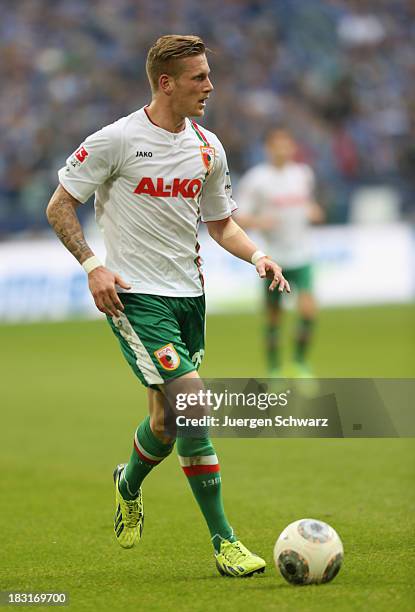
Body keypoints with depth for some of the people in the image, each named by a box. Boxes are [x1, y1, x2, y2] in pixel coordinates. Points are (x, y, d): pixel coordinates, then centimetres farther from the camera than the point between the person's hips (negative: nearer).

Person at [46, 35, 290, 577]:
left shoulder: (208, 148, 9)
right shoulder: (117, 140, -9)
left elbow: (220, 223, 19)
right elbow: (59, 208, -3)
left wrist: (256, 255, 0)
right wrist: (93, 264, -15)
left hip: (188, 294, 6)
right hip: (135, 295, -6)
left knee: (167, 421, 10)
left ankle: (129, 485, 44)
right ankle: (224, 541, -12)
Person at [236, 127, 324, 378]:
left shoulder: (304, 173, 8)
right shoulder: (255, 178, -6)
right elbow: (240, 218, -6)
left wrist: (313, 211, 3)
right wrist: (258, 222, -26)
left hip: (301, 256, 2)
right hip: (272, 259, -2)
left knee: (309, 310, -14)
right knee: (273, 317, 4)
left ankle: (300, 362, 5)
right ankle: (275, 371, 20)